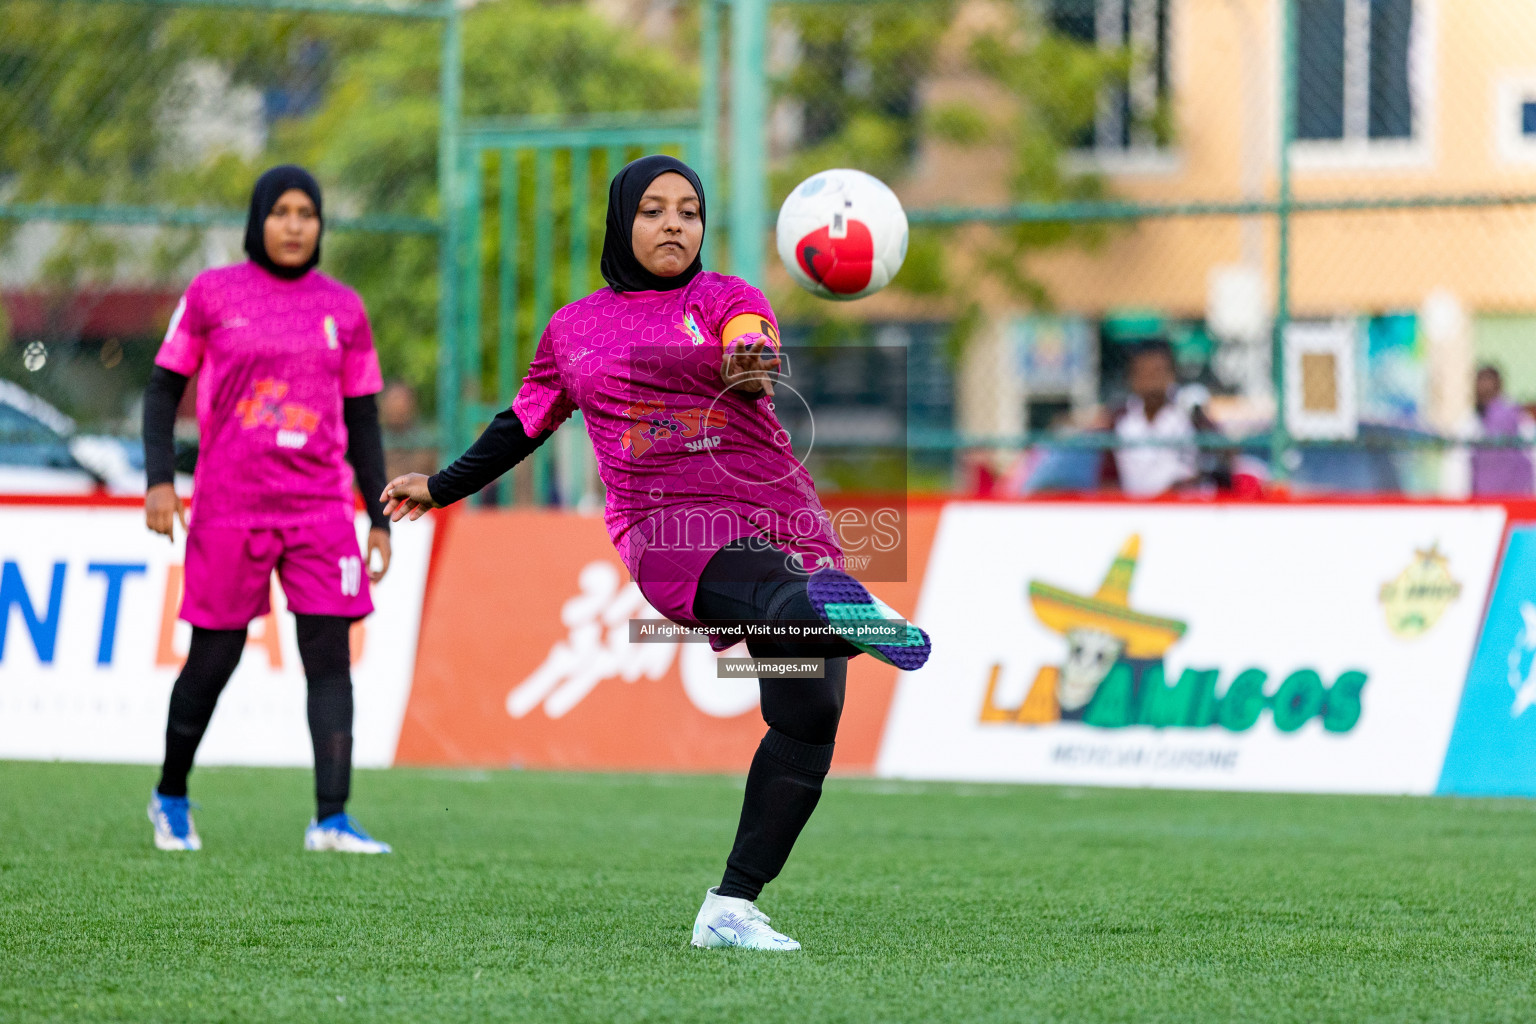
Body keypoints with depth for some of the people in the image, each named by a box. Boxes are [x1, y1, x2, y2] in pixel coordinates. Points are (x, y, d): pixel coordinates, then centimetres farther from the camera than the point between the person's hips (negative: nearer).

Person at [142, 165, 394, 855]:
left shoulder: (342, 308, 9)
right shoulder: (212, 294, 2)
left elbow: (362, 421, 13)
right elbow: (164, 388, 4)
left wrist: (379, 520, 9)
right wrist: (160, 479, -8)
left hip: (321, 510, 2)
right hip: (228, 509, -2)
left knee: (330, 657, -9)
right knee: (213, 661, 4)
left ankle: (330, 818, -12)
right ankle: (170, 797, 26)